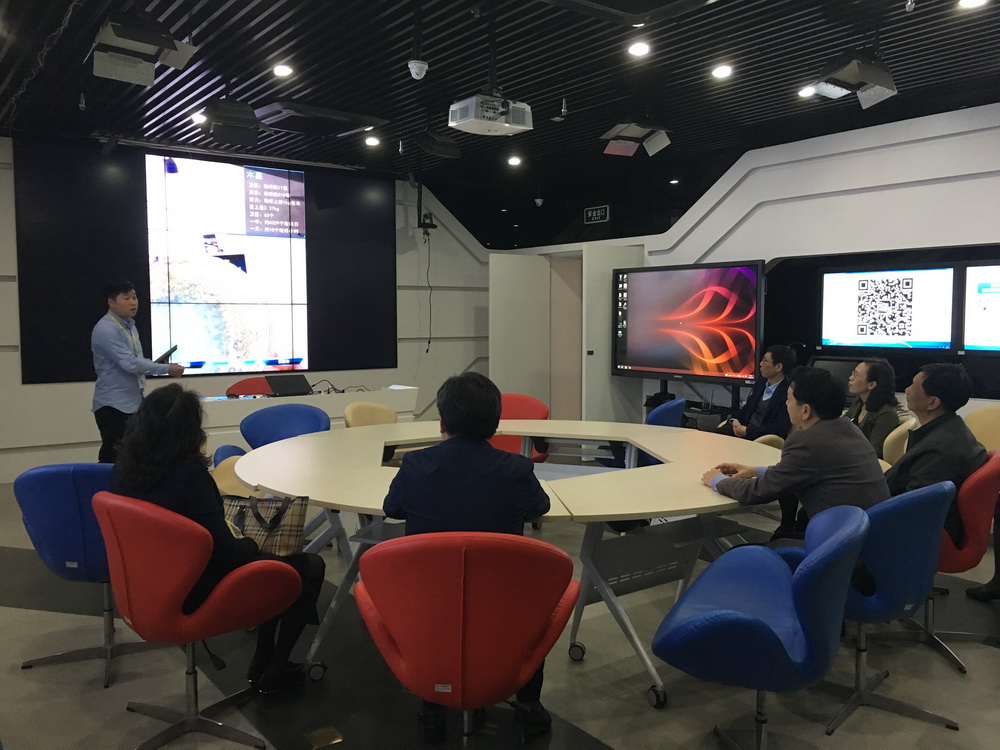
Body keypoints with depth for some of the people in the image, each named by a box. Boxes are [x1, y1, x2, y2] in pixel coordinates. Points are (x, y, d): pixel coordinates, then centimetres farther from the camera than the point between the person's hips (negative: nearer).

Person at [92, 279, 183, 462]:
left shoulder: (130, 326, 13)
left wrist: (163, 368, 5)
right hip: (114, 405, -9)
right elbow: (130, 364, -23)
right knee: (114, 458, -6)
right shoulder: (105, 329, -16)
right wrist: (167, 369, -17)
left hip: (133, 402, 9)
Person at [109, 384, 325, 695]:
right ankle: (274, 671, 18)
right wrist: (250, 543, -3)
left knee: (275, 561, 24)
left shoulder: (123, 468, -6)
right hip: (196, 591, -8)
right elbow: (226, 552, -24)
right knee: (310, 566, 7)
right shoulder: (189, 475, -29)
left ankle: (262, 662, 30)